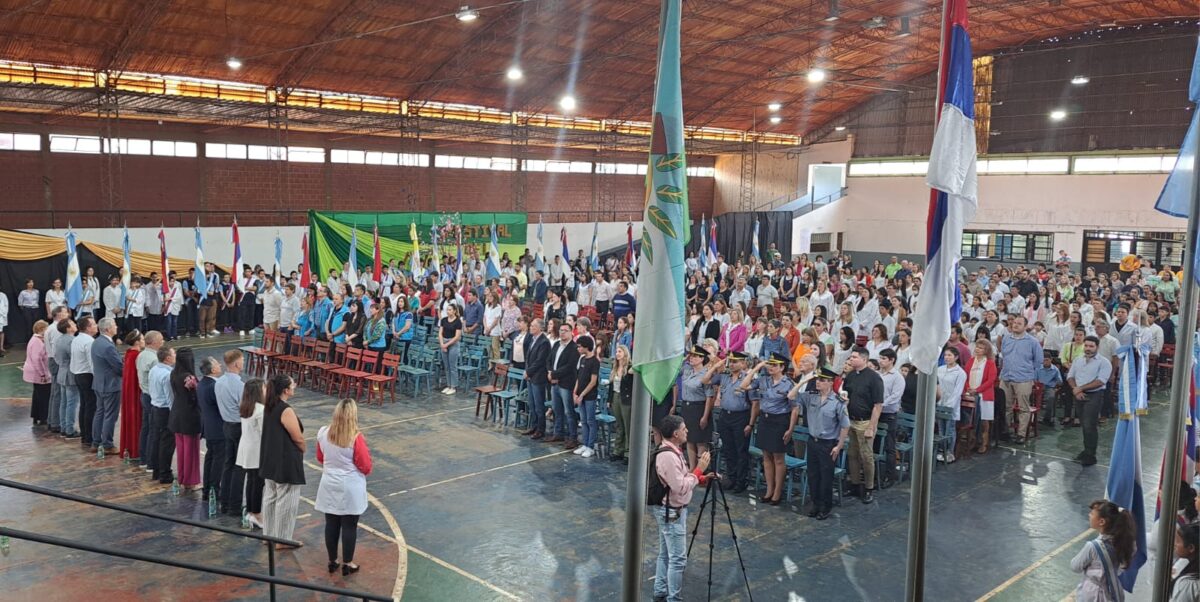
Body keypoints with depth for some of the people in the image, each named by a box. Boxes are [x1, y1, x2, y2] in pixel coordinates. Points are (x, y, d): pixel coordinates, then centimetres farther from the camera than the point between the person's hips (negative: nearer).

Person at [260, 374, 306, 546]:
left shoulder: (268, 407, 3)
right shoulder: (286, 411, -23)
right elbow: (298, 438, -18)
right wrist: (303, 450, 3)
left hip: (269, 460, 9)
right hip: (286, 463, -9)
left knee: (270, 497, 18)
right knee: (286, 501, 3)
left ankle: (269, 534, 29)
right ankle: (282, 540, 11)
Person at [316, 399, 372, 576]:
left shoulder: (323, 433, -6)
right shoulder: (356, 438, -21)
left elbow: (320, 458, 10)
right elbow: (366, 467, -13)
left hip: (330, 487, 4)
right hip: (350, 489, -4)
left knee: (331, 524, 14)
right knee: (349, 526, 7)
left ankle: (332, 561, 26)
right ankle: (347, 564, 17)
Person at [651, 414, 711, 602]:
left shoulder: (672, 451, 6)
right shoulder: (668, 456, -26)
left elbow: (682, 480, 15)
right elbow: (681, 488, -26)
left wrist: (702, 478, 2)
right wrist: (698, 470, -19)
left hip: (670, 510, 10)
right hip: (671, 512, -10)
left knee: (665, 553, 18)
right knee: (678, 558, -4)